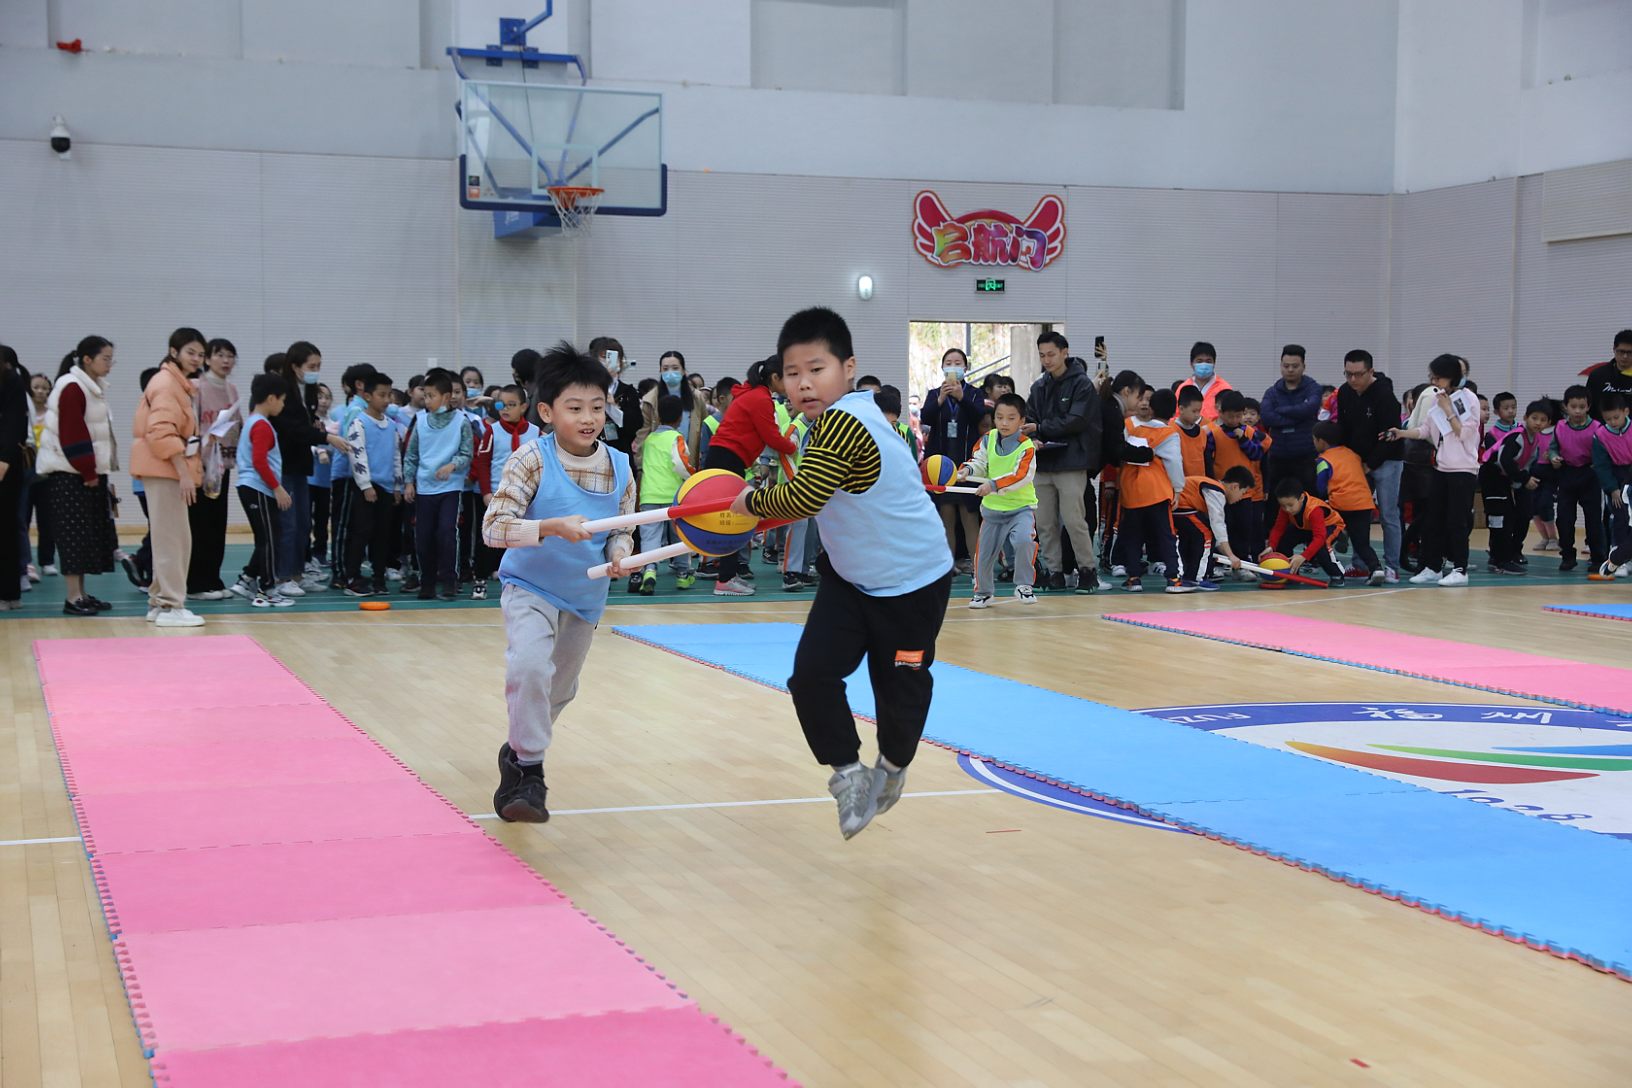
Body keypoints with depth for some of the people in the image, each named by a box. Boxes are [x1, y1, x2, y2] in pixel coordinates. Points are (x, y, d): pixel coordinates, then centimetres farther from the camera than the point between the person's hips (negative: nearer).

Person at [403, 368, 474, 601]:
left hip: (451, 487, -3)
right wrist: (408, 481, 7)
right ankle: (427, 583, 16)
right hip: (423, 487, 4)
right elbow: (411, 453, 12)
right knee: (423, 537, 5)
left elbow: (467, 453, -1)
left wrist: (452, 465, -19)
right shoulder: (421, 420, 6)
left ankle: (448, 581, -8)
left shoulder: (461, 421, -2)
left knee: (447, 531, -16)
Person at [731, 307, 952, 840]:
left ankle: (893, 766, 35)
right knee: (812, 672, -7)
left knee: (899, 687, 6)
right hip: (850, 575, 8)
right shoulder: (836, 417, 0)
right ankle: (848, 772, 9)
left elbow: (804, 498, -39)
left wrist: (752, 502, -22)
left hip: (912, 580, -8)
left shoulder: (843, 422, -29)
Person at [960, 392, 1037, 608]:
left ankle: (1023, 585, -10)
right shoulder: (988, 439, -1)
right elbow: (980, 462, 6)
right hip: (993, 507, 4)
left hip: (1021, 506, -4)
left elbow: (1022, 476, -26)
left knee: (1023, 541, -31)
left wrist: (995, 484, -34)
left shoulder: (1026, 447, -15)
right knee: (984, 553, 11)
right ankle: (983, 591, 36)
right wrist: (969, 470, -16)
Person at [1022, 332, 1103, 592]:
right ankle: (1054, 570, 14)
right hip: (1043, 463, 6)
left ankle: (1087, 569, 4)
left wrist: (1041, 428, -13)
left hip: (1071, 462, -6)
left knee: (1073, 519, -9)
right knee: (1045, 523, 5)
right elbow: (1029, 420, 10)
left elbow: (1077, 421, -12)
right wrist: (1033, 439, -12)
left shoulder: (1081, 384, -2)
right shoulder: (1039, 387, 14)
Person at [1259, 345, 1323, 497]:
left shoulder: (1313, 389, 5)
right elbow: (1265, 418, -9)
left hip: (1305, 457, -3)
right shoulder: (1272, 392, 10)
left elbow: (1309, 408, -17)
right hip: (1278, 458, 3)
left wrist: (1279, 410, -7)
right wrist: (1296, 416, -11)